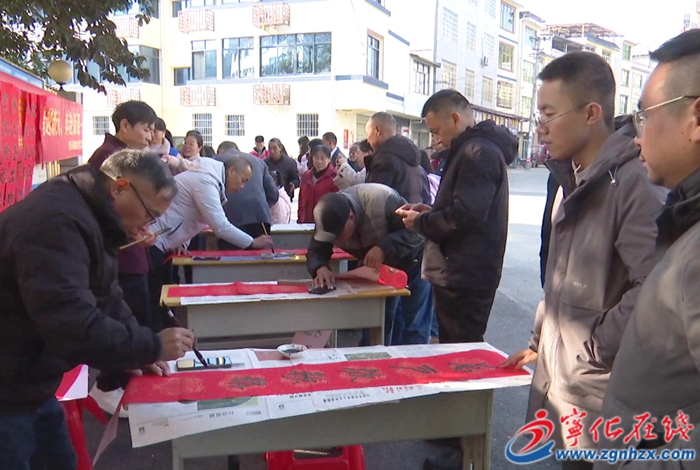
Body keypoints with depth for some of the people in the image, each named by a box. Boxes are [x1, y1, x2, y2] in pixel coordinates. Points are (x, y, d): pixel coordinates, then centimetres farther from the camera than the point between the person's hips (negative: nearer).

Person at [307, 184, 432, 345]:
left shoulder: (382, 199, -36)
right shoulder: (328, 218, -20)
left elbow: (415, 230, -32)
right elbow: (315, 251, -12)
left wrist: (384, 248, -46)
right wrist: (320, 268, -35)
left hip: (411, 260, -5)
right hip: (380, 267, 5)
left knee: (414, 325, -4)